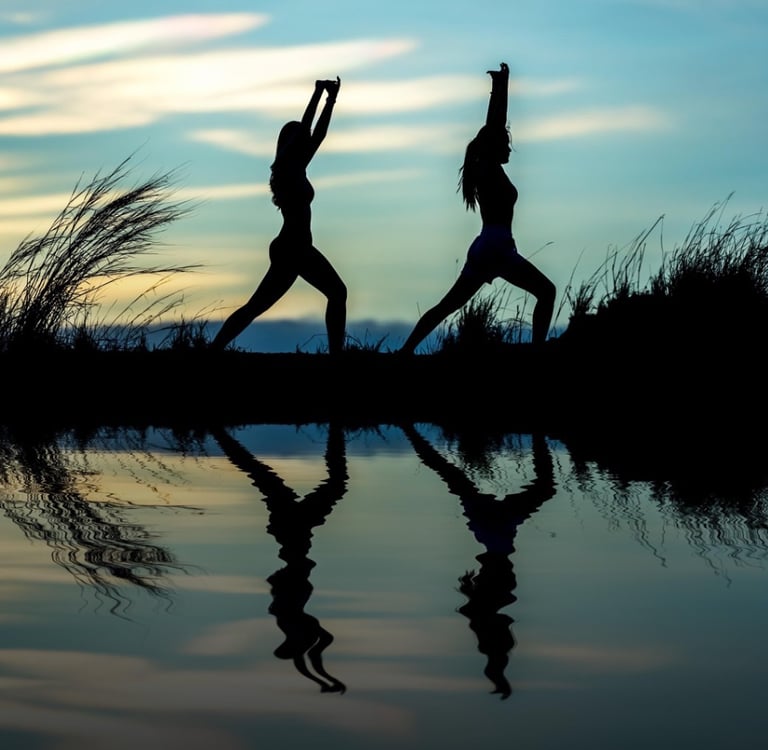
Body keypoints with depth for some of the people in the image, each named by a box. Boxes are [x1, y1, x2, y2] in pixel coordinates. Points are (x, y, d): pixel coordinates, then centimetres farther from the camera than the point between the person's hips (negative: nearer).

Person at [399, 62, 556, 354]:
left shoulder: (484, 171, 15)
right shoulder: (490, 169, -6)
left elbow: (494, 125, 22)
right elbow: (496, 126, -8)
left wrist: (499, 86, 26)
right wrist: (501, 85, -3)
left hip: (485, 248, 9)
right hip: (496, 248, -9)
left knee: (447, 306, 9)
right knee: (546, 291, -5)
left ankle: (406, 350, 4)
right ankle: (537, 348, -16)